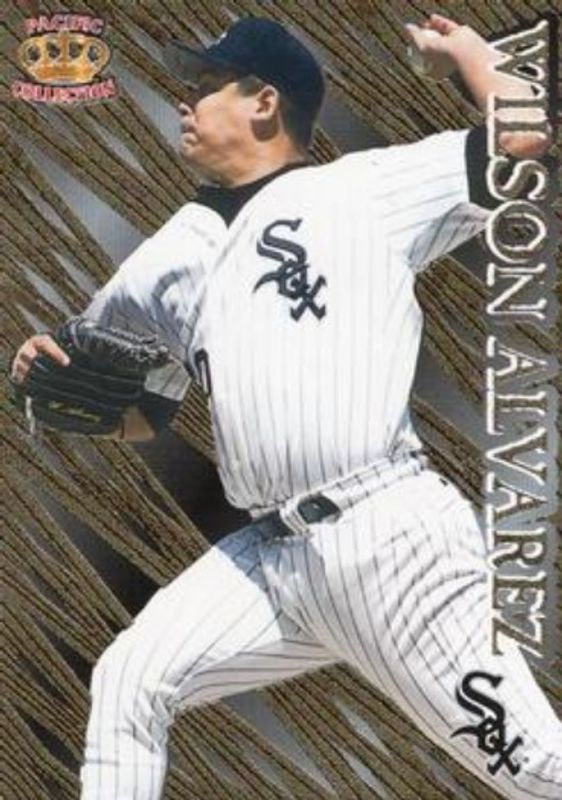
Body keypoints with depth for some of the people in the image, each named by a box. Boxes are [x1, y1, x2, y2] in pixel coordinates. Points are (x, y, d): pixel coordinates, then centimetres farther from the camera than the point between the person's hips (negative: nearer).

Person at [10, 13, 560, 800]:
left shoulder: (367, 187, 3)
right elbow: (141, 413, 25)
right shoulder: (176, 254, 19)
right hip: (270, 556, 6)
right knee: (129, 682, 5)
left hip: (391, 536, -6)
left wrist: (464, 46, 11)